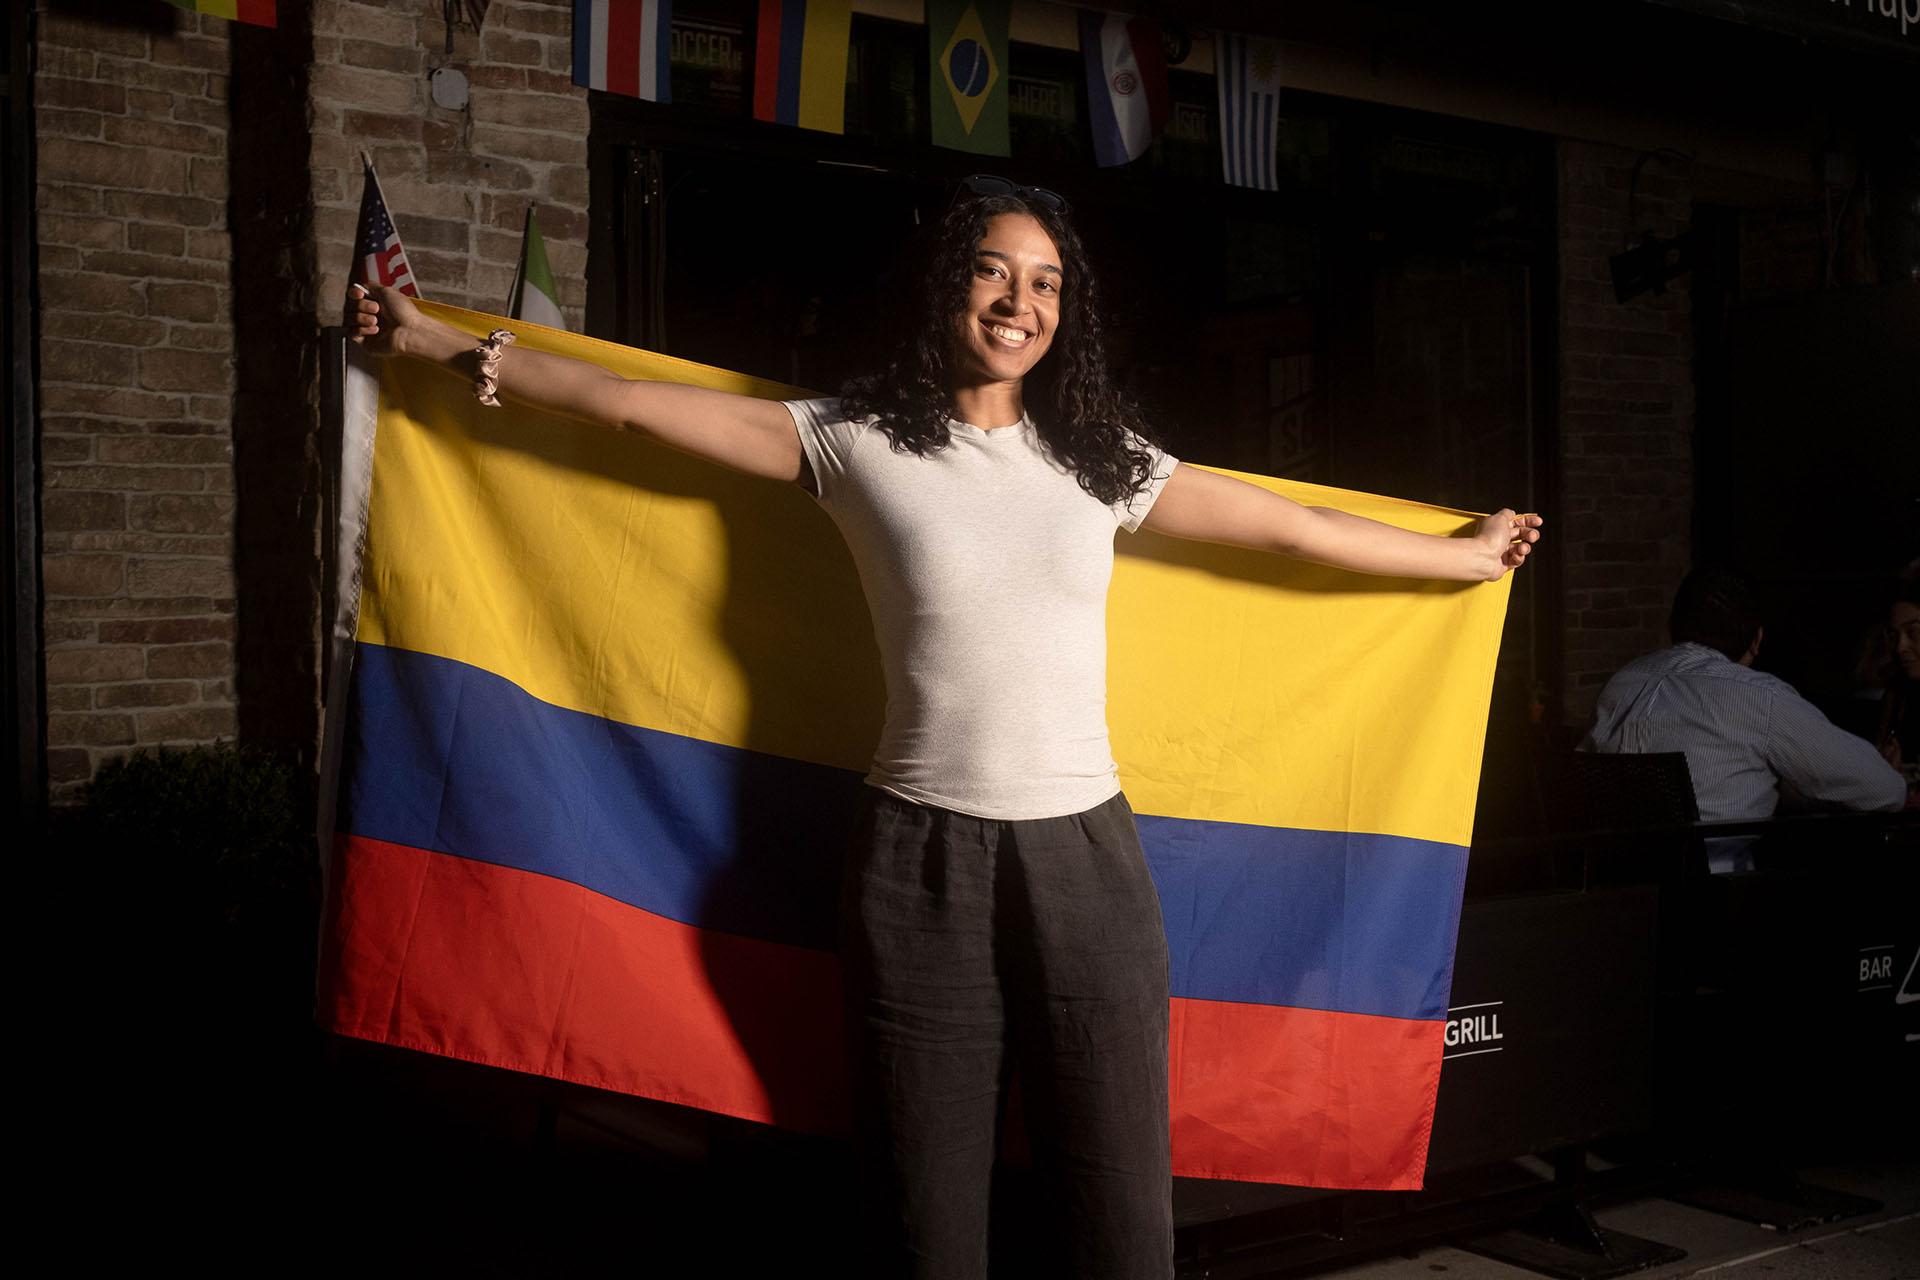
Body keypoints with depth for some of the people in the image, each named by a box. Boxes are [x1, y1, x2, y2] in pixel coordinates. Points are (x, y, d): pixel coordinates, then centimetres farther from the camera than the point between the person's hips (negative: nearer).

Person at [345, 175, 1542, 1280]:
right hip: (924, 866, -2)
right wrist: (444, 345, 6)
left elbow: (1291, 524, 18)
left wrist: (1467, 554, 25)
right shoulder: (858, 443, 3)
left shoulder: (1103, 460, 10)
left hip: (1086, 857, 2)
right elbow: (630, 400, 5)